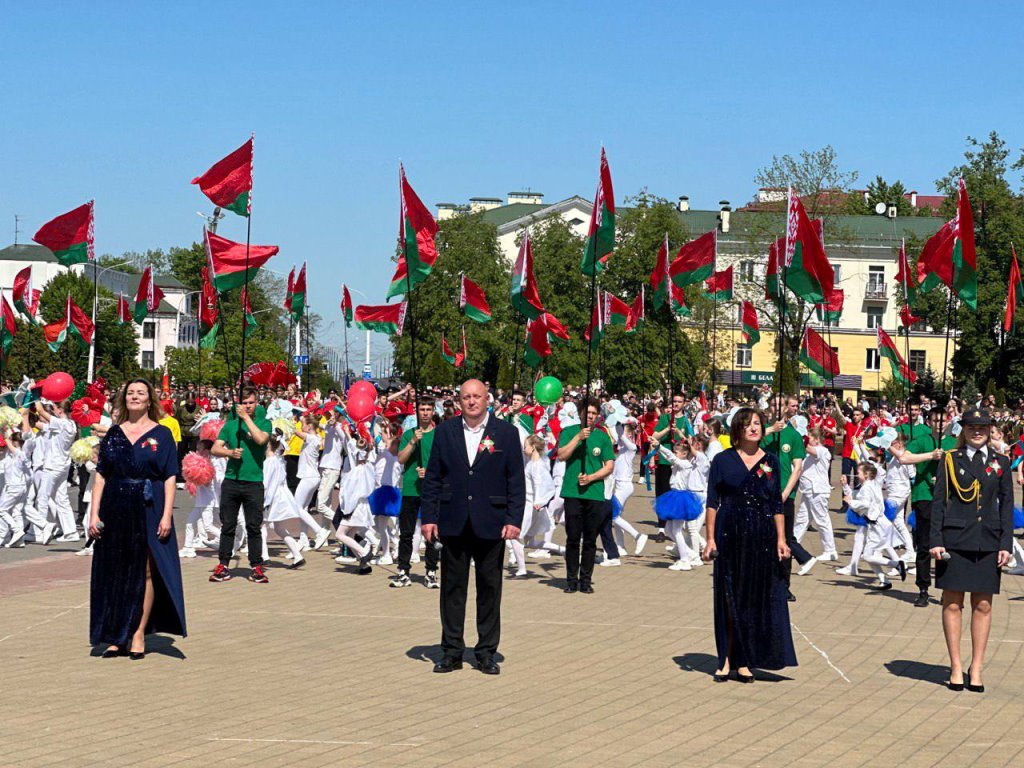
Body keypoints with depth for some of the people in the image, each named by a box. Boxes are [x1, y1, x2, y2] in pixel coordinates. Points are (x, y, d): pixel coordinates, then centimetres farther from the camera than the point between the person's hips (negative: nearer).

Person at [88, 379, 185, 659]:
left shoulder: (161, 434, 2)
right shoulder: (113, 434, 9)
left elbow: (170, 478, -2)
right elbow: (101, 475, 7)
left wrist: (167, 515, -12)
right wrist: (94, 513, -2)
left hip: (149, 510, -3)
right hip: (116, 510, 3)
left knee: (146, 572, -1)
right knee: (116, 573, 4)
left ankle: (139, 634, 5)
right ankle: (116, 636, 11)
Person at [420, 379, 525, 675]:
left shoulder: (506, 433, 2)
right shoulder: (445, 431, 6)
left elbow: (516, 480, 1)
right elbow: (432, 477, 7)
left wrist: (514, 519, -7)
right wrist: (428, 517, 0)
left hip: (491, 525, -1)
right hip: (454, 524, 1)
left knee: (489, 589, 5)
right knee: (452, 588, 6)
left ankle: (487, 653, 14)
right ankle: (452, 652, 14)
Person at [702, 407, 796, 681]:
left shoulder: (771, 462, 7)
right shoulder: (723, 460, 1)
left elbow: (777, 505, 8)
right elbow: (712, 502, 0)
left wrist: (781, 540, 1)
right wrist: (711, 539, -6)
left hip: (763, 538, 2)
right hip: (730, 537, -2)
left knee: (757, 599, 2)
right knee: (730, 598, 2)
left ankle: (744, 661, 10)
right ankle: (727, 660, 9)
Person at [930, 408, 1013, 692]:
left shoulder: (1001, 463, 9)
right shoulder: (950, 461, 4)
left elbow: (1007, 505, 9)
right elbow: (938, 501, 2)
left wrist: (1006, 544, 1)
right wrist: (936, 541, -6)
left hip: (988, 542, 2)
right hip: (955, 540, -2)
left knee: (983, 605, 4)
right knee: (952, 604, 0)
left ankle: (976, 668, 12)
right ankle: (956, 667, 9)